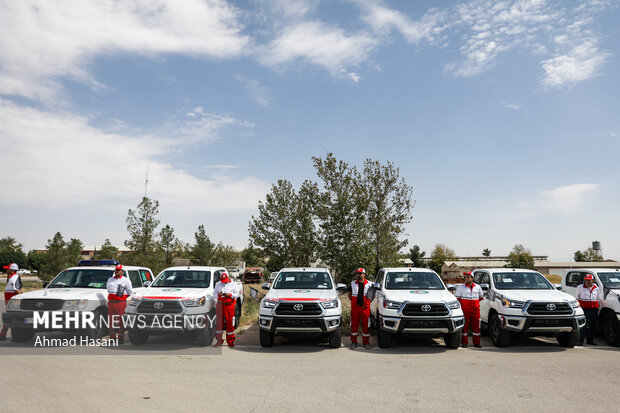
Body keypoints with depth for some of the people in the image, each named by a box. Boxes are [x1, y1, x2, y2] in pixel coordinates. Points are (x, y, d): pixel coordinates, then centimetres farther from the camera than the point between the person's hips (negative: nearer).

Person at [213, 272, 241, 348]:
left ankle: (230, 341, 7)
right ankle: (219, 340, 11)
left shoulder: (233, 284, 9)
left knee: (230, 324, -2)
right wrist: (218, 295, -8)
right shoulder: (218, 284, 16)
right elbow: (214, 293, 14)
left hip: (229, 305, -2)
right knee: (219, 322, 0)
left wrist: (230, 295, -12)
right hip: (220, 304, 2)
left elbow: (237, 294, 4)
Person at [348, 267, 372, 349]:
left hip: (365, 308, 0)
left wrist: (368, 302, 6)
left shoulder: (369, 284, 5)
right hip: (355, 307, 1)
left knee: (366, 325, 2)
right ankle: (354, 342, 12)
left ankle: (366, 342, 12)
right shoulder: (353, 283, 6)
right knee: (354, 325, 2)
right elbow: (349, 294, 18)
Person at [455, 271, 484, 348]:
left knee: (476, 326, 5)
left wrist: (475, 302, 10)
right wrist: (462, 303, -2)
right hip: (465, 310, -3)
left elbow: (481, 297, 20)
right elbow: (457, 297, 3)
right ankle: (464, 343, 6)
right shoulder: (461, 287, -1)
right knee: (465, 326, -2)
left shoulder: (477, 287, 8)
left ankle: (476, 343, 14)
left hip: (475, 310, 3)